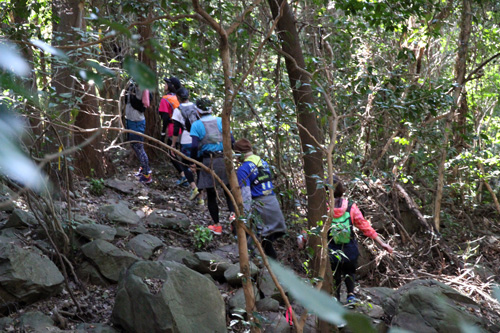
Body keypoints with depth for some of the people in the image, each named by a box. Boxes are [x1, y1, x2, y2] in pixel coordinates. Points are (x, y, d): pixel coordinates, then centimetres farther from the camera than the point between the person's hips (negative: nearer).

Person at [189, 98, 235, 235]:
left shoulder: (196, 125, -2)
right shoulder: (220, 121, 6)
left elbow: (194, 145, -12)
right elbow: (231, 139, 1)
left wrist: (193, 162, -1)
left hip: (208, 162, -2)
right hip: (224, 160, 2)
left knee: (211, 194, 8)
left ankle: (217, 225, 11)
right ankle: (233, 212, -9)